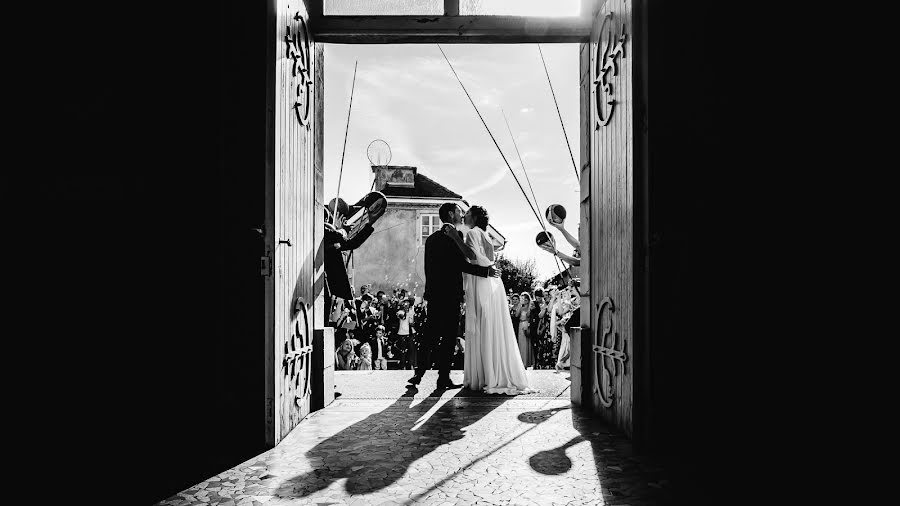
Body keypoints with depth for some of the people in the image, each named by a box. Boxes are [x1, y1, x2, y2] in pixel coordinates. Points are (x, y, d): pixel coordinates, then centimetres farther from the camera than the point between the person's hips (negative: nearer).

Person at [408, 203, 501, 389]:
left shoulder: (431, 239, 14)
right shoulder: (455, 236, -7)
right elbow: (461, 264, -17)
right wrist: (486, 271, -14)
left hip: (433, 294, 7)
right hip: (450, 294, -7)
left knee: (430, 335, 12)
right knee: (449, 337, 0)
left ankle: (419, 373, 11)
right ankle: (443, 378, 3)